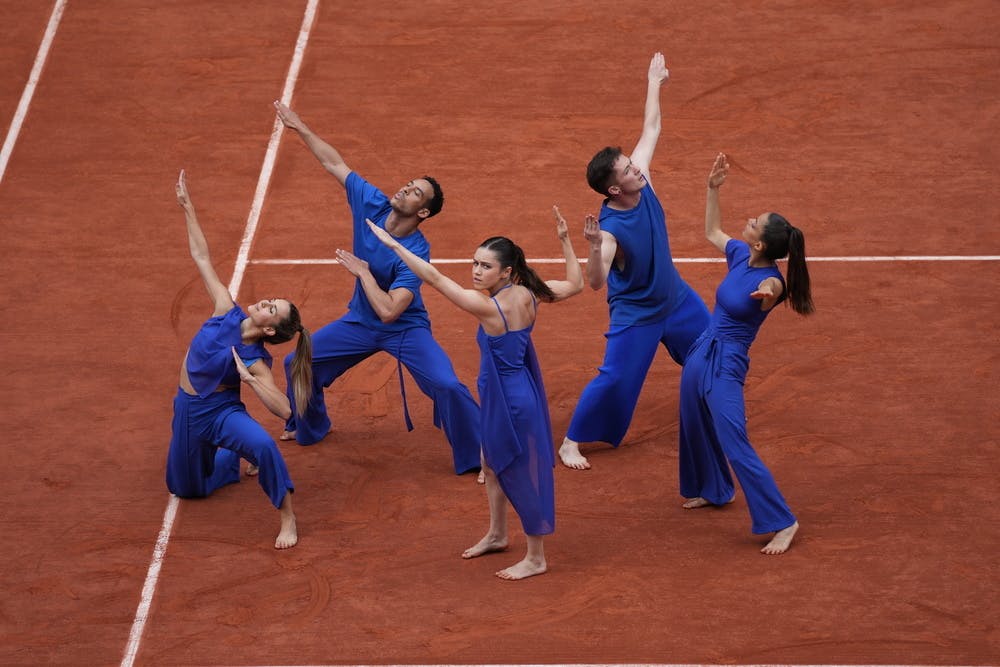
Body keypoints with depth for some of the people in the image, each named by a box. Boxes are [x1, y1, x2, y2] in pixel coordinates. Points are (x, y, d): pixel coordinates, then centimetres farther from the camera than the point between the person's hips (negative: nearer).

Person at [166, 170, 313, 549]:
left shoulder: (255, 361, -23)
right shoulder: (227, 313, -13)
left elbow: (284, 409, -31)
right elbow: (201, 257, -8)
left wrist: (247, 378, -38)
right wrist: (187, 207, -10)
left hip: (221, 412, -6)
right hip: (188, 408, 6)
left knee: (263, 445, -39)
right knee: (188, 488, 19)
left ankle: (287, 518, -22)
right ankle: (233, 457, 47)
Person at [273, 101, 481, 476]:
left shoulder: (416, 253, -31)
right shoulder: (371, 204, -16)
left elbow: (388, 311, -37)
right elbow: (335, 164, -5)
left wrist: (362, 271, -29)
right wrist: (300, 128, -6)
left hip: (405, 329, -6)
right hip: (360, 323, 7)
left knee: (448, 386, -26)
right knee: (297, 363, 9)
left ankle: (476, 458, -7)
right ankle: (309, 428, 38)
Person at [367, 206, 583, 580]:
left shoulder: (488, 307, -28)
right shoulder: (527, 295, -7)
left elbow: (435, 279, -28)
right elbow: (575, 284, 7)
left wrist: (394, 245, -25)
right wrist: (565, 241, 7)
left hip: (511, 401, -9)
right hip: (502, 396, 9)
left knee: (523, 474, 6)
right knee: (493, 464, 26)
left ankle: (536, 558, 20)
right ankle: (497, 535, 45)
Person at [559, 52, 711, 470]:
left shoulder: (640, 181, -17)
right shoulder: (610, 228, -34)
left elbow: (651, 130, -2)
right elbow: (596, 282, -45)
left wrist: (654, 83, 5)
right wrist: (594, 248, -63)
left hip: (674, 295, 8)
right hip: (636, 312, -8)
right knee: (614, 378, -8)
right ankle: (571, 442, 9)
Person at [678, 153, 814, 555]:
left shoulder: (771, 282, -23)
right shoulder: (739, 255, -2)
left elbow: (769, 292, -49)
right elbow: (712, 233, 19)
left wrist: (767, 295, -72)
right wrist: (713, 189, 10)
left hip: (726, 366, -8)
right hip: (700, 354, 8)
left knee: (736, 447, -13)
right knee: (695, 429, 25)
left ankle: (782, 523, -7)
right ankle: (713, 490, 49)